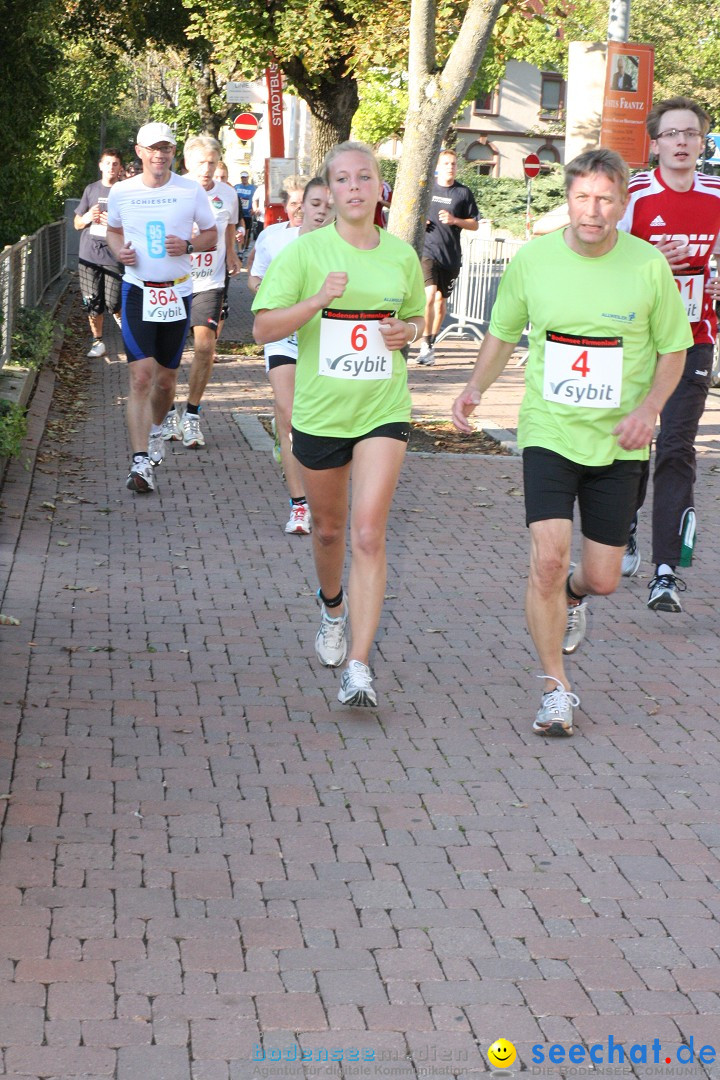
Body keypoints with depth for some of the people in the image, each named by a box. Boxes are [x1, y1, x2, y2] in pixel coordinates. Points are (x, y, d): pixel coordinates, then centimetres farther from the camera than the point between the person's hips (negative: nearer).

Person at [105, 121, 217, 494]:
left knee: (166, 379, 12)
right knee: (141, 376, -15)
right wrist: (120, 251, -4)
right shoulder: (121, 192, 1)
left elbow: (211, 236, 8)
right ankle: (140, 462, -19)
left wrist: (187, 246, -13)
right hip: (138, 291, -1)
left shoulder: (191, 191, -1)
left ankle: (154, 431, 43)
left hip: (178, 292, 1)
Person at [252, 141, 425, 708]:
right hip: (320, 411, 0)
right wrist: (317, 300, -25)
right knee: (329, 529, 17)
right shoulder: (305, 251, -5)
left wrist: (406, 332, -2)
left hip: (383, 411, 0)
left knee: (369, 534, -13)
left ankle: (360, 665, -14)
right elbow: (264, 328, -11)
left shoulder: (401, 255, 4)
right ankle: (333, 609, 49)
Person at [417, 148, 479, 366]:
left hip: (451, 255, 2)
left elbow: (474, 225, 8)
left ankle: (432, 342, 26)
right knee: (429, 295, -19)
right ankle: (425, 345, -16)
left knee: (441, 300, 10)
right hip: (427, 250, -2)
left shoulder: (464, 193, 4)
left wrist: (454, 220, -10)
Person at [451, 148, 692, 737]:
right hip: (549, 431, 0)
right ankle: (556, 690, 0)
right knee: (548, 558, -15)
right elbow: (503, 331, 11)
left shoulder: (649, 267, -7)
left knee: (602, 578, 5)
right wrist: (476, 388, -6)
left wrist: (648, 408, -13)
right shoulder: (532, 259, -4)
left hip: (618, 443, 1)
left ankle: (572, 595, 45)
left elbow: (673, 348, 4)